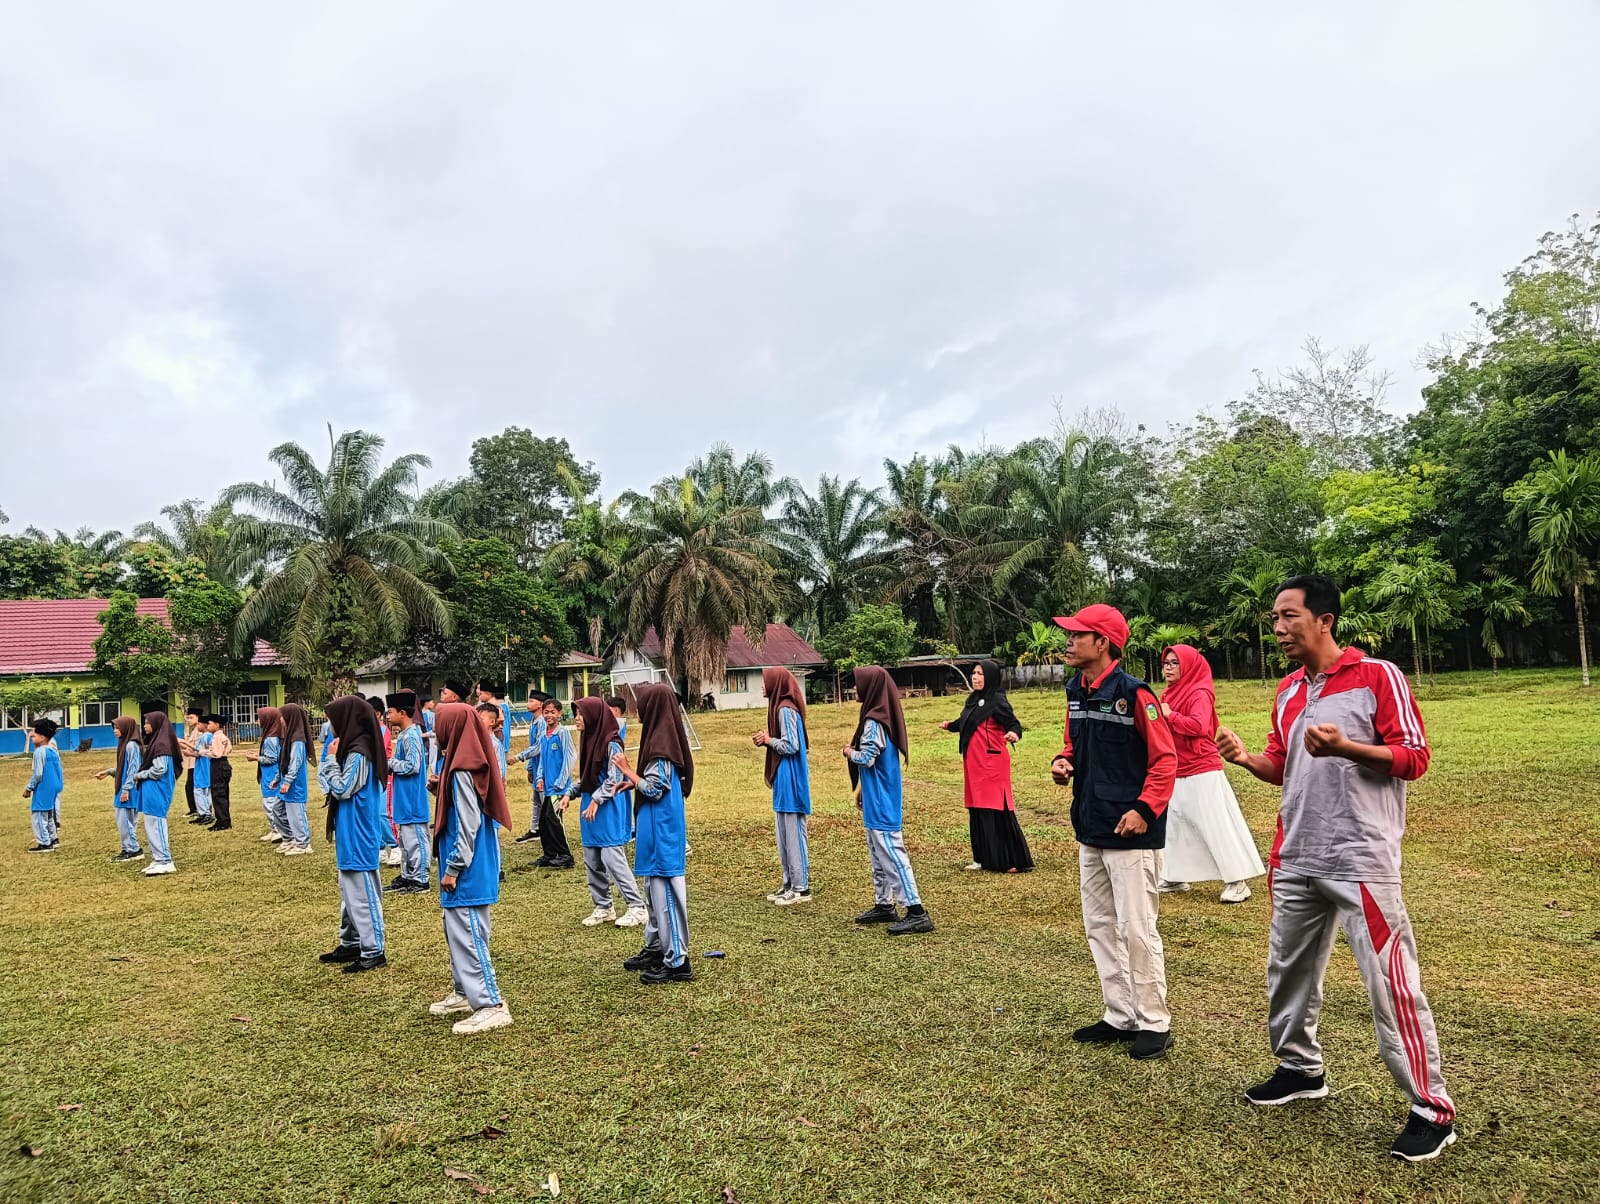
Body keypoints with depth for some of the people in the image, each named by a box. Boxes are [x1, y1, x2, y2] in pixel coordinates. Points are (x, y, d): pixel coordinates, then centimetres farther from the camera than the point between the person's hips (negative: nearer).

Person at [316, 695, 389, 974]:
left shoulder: (358, 754, -19)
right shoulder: (352, 749, 10)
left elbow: (341, 789, -17)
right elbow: (329, 783, 16)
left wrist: (331, 758, -12)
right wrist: (331, 758, 4)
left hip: (359, 836, -10)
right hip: (349, 835, 10)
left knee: (362, 893, -4)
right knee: (349, 892, 18)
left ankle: (373, 952, 3)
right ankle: (351, 944, 29)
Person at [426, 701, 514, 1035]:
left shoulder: (462, 770, -20)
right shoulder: (468, 762, 9)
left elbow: (468, 825, -22)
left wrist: (453, 868, -18)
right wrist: (441, 788, 11)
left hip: (468, 869, -10)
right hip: (471, 865, 10)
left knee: (467, 934, -6)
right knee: (457, 930, 20)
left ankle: (491, 1006, -3)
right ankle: (465, 993, 33)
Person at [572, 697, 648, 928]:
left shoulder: (611, 744, -15)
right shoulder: (588, 740, 10)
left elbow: (614, 780, -15)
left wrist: (596, 800, -16)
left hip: (609, 808, -9)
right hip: (591, 805, 9)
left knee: (612, 858, -9)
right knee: (592, 861, 10)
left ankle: (637, 907, -2)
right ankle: (603, 907, 21)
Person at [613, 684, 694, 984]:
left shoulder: (660, 745, -19)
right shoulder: (664, 738, 10)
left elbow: (654, 789, -19)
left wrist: (627, 771, -8)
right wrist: (632, 783, 13)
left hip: (662, 832, -10)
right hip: (658, 831, 10)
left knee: (665, 892, -5)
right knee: (655, 890, 18)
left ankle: (677, 961, 0)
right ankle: (655, 948, 29)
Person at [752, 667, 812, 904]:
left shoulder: (785, 709, -16)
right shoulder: (781, 706, 14)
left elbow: (791, 746, -21)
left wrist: (769, 740, -8)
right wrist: (766, 741, 5)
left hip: (790, 779, -10)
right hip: (784, 779, 10)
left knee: (793, 834, -3)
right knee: (784, 834, 14)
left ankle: (801, 888, 4)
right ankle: (790, 884, 22)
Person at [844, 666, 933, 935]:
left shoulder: (874, 722, -19)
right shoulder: (881, 716, 11)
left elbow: (866, 759, -23)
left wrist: (849, 752, -2)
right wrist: (861, 789, 21)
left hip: (881, 802, -10)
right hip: (877, 798, 10)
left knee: (890, 853, -9)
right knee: (878, 854, 17)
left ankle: (916, 912, -9)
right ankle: (883, 905, 26)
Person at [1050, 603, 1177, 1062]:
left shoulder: (1133, 693, -16)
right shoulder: (1076, 692, 9)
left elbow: (1165, 757, -15)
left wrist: (1144, 809, -23)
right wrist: (1064, 761, 0)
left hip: (1130, 831, -9)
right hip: (1091, 830, 9)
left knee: (1136, 928, -2)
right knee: (1099, 926, 15)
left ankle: (1154, 1023, 14)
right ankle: (1120, 1017, 28)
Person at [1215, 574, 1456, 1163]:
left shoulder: (1377, 675, -9)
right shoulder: (1287, 692, 11)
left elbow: (1414, 756, -11)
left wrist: (1343, 747, -26)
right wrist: (1248, 759, -3)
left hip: (1361, 862, -7)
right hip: (1295, 860, 8)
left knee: (1390, 982, -4)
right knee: (1288, 970, 17)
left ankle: (1431, 1108, 12)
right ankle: (1299, 1069, 36)